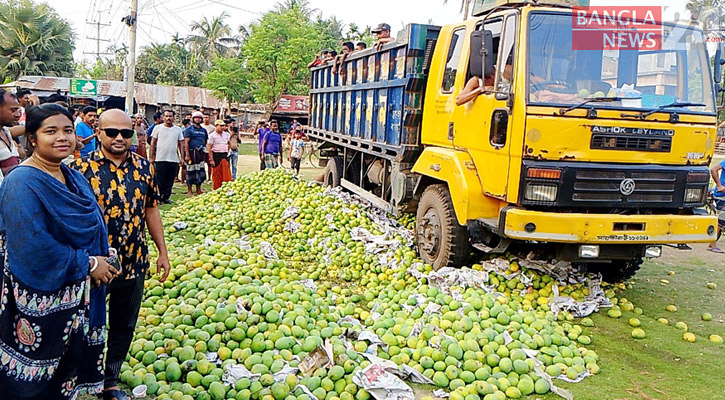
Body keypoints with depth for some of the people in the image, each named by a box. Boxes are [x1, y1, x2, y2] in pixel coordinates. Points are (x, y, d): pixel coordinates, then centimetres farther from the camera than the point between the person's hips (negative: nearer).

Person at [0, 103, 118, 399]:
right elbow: (35, 249, -25)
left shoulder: (74, 178, 8)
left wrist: (100, 262, -3)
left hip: (78, 294, 8)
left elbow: (93, 230, 14)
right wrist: (87, 264, -16)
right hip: (40, 301, -7)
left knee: (71, 367, 19)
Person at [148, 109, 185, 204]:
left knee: (170, 181, 6)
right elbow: (153, 143, 5)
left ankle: (166, 197, 15)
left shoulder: (178, 129, 11)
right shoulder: (158, 128, 5)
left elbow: (181, 144, 13)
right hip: (160, 159, -2)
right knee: (160, 181, -1)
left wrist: (182, 157, 4)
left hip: (174, 159, 2)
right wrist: (151, 157, -1)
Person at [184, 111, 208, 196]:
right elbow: (186, 142, -8)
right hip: (192, 153, -5)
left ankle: (198, 190, 17)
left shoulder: (203, 130, 16)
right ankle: (189, 191, 6)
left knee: (200, 171, 8)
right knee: (190, 172, -1)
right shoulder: (189, 129, -1)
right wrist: (187, 155, -15)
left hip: (201, 153, 5)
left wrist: (206, 155, 14)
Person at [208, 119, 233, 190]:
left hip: (224, 156, 4)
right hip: (216, 155, -4)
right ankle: (217, 189, 10)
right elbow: (209, 148, -6)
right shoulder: (212, 135, -5)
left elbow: (228, 144, 26)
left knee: (227, 173, 1)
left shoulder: (226, 134, 9)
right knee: (217, 175, 2)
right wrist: (211, 159, -11)